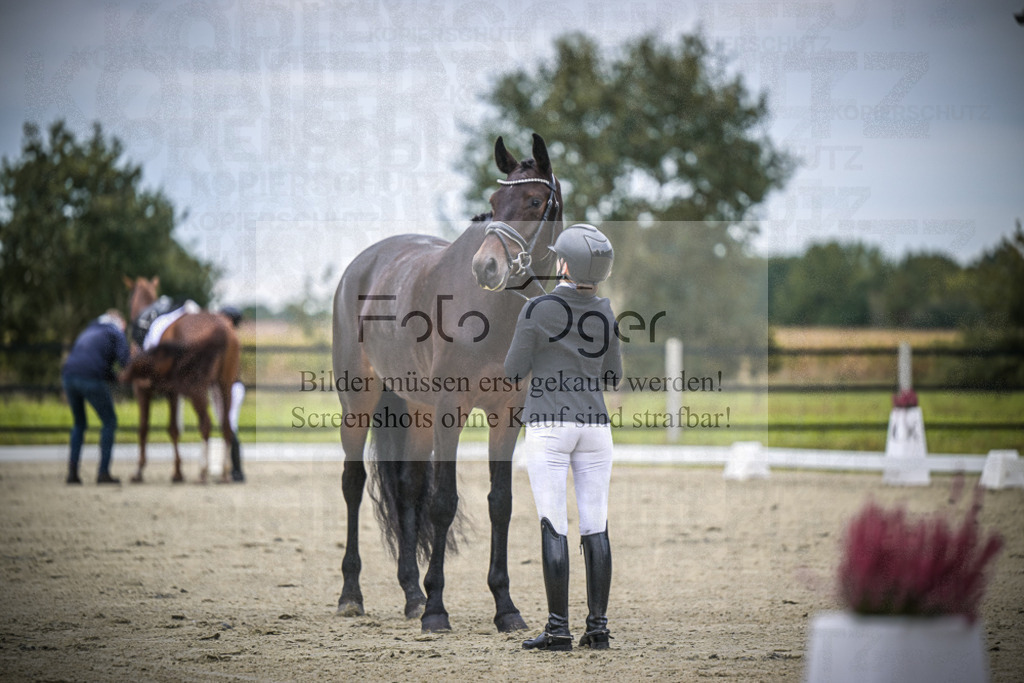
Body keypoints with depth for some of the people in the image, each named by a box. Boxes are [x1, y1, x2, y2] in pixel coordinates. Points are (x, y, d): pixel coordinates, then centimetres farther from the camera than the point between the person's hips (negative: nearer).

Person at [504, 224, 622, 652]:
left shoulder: (537, 310, -10)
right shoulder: (605, 313, 4)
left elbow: (514, 371, -4)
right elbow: (613, 377, 11)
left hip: (548, 425, -4)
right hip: (595, 424, 4)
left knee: (554, 528, -3)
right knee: (595, 528, 6)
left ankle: (559, 630, -6)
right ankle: (598, 628, 5)